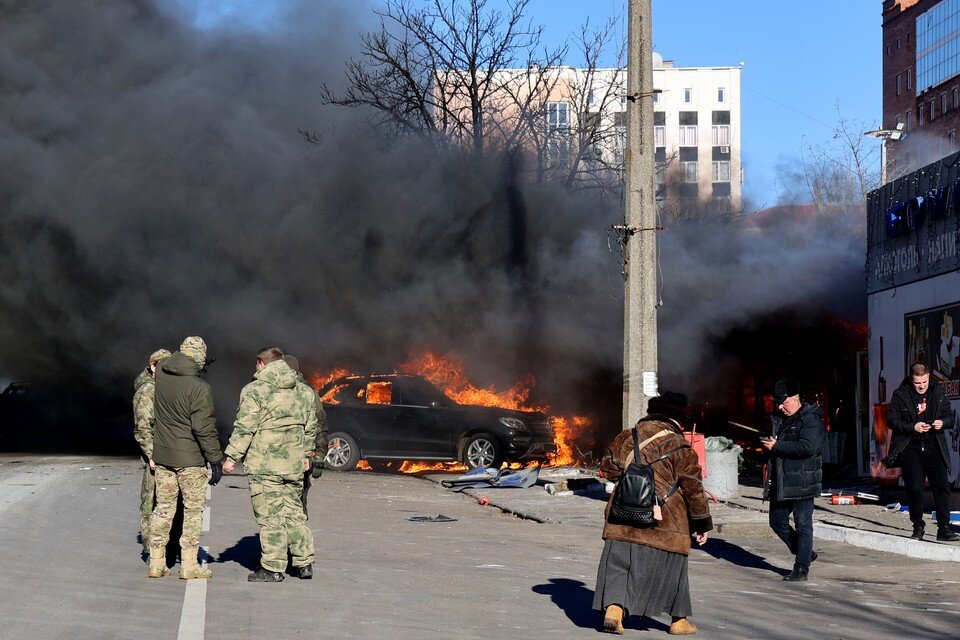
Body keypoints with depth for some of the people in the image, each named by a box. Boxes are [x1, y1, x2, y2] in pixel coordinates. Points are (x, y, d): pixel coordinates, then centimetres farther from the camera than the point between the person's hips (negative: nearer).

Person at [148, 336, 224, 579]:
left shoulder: (161, 374, -1)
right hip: (189, 459, -5)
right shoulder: (199, 387, -18)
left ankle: (156, 563, 14)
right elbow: (204, 427, -17)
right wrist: (216, 460, -11)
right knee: (193, 509, 4)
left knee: (163, 508, 12)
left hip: (162, 456, 5)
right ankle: (189, 565, 4)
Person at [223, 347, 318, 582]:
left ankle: (272, 568, -2)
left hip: (264, 464, -6)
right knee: (294, 511, 16)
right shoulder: (305, 392, 13)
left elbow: (244, 428, -11)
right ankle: (304, 562, 17)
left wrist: (232, 457, -6)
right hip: (294, 464, 6)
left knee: (270, 515, -3)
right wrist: (306, 454, 31)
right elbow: (310, 428, 20)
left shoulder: (254, 391, -7)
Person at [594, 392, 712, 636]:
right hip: (665, 521, -2)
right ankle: (679, 620, 22)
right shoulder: (679, 447, -8)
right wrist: (702, 523, 5)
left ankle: (613, 608, -14)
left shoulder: (629, 436, 5)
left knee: (618, 562, 6)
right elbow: (693, 488, -4)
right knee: (672, 565, 13)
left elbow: (608, 466, 15)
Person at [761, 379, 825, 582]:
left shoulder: (811, 419, -12)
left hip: (802, 481, -9)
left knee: (803, 525, -2)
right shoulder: (779, 418, 14)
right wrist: (768, 444, 3)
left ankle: (802, 568, 5)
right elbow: (774, 441, 28)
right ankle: (805, 553, 27)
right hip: (781, 481, 9)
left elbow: (807, 447, -25)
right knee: (777, 521, 12)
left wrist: (777, 446, -20)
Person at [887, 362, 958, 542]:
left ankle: (944, 529, 0)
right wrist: (913, 427, -16)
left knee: (942, 487, -4)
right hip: (911, 449, -2)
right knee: (914, 489, 0)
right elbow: (892, 420, -3)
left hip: (934, 448, 2)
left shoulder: (937, 393, 7)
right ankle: (918, 528, 12)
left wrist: (942, 422, -11)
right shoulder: (900, 395, -1)